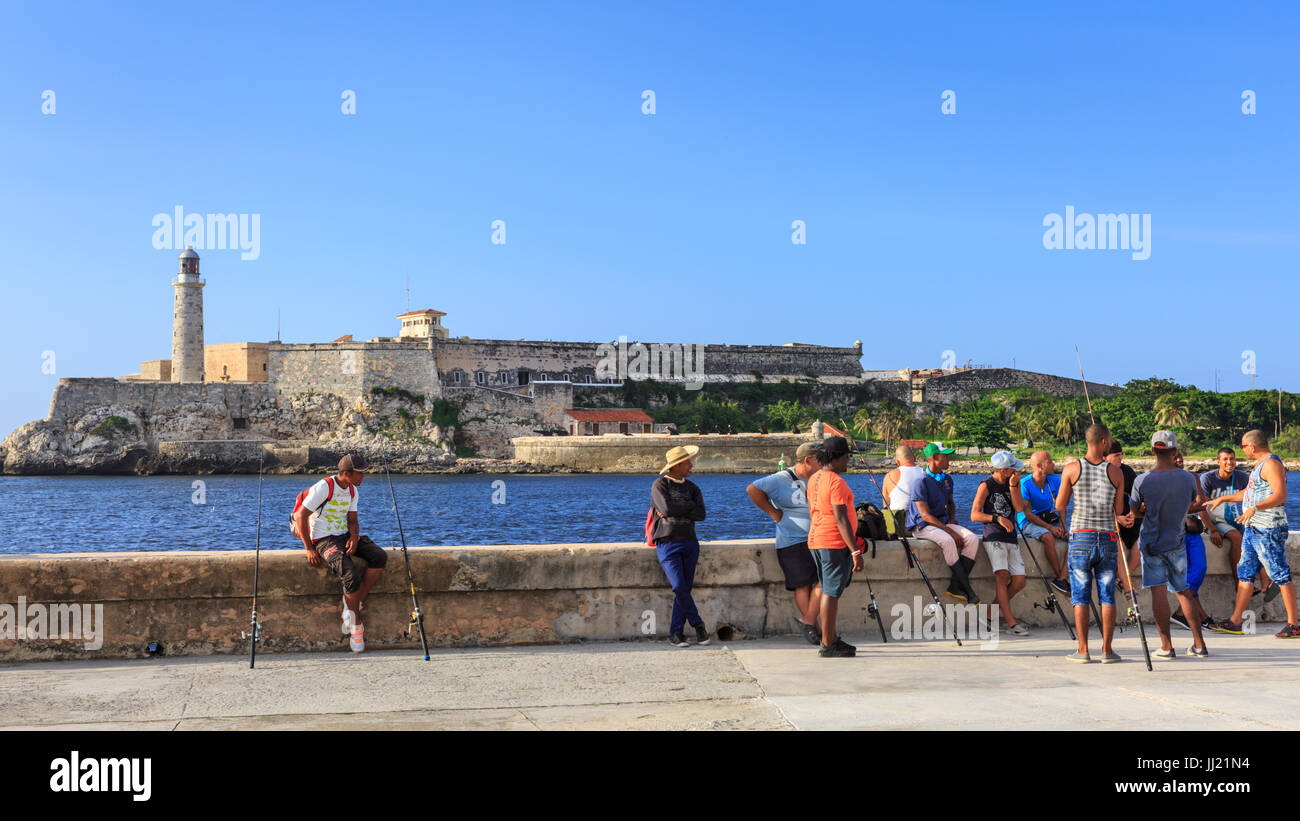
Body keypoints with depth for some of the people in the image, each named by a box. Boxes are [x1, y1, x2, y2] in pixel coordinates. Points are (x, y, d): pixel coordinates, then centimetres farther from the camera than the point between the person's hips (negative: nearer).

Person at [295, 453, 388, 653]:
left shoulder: (352, 491, 10)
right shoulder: (324, 487, -15)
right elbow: (301, 516, -14)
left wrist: (354, 537, -8)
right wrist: (309, 549, -15)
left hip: (344, 536, 7)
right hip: (323, 539, -7)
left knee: (379, 556, -18)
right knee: (351, 574, -30)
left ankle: (354, 603, -14)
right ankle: (356, 624, -13)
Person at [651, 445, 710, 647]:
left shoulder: (692, 488, 14)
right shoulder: (660, 485, 0)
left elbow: (700, 514, -2)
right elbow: (667, 508, -17)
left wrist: (676, 510, -10)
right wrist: (689, 505, -4)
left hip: (689, 543, 4)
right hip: (667, 544, -4)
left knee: (685, 588, -2)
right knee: (679, 587, -16)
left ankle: (676, 634, 4)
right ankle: (698, 625, 0)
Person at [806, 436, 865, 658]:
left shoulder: (814, 479, 13)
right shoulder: (836, 482, -16)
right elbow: (840, 519, -20)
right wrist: (855, 551, -20)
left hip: (816, 540, 10)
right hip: (835, 543, -10)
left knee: (829, 591, 15)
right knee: (831, 592, -6)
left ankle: (830, 639, 21)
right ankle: (828, 645, -3)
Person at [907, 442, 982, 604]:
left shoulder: (947, 479, 12)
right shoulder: (921, 482, -13)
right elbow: (925, 515, -18)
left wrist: (952, 518, 7)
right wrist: (950, 531, -21)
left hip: (943, 522, 7)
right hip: (922, 526, -7)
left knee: (972, 538, -18)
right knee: (947, 541, -36)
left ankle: (955, 586, -21)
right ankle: (969, 591, -30)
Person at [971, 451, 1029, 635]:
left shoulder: (1015, 483, 12)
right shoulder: (986, 486, -3)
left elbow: (1019, 508, 0)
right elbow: (974, 515, -8)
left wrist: (1013, 486, -11)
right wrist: (998, 518, -21)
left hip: (1011, 538, 5)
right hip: (993, 538, -5)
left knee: (1019, 582, -3)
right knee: (1002, 575, -22)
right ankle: (1011, 623, -23)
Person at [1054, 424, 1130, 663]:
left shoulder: (1071, 469, -3)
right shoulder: (1115, 472, 0)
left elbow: (1060, 507, 4)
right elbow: (1119, 513, 5)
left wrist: (1063, 527, 24)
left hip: (1080, 537, -1)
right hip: (1108, 538, 1)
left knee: (1081, 597, 4)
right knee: (1107, 596, 7)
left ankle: (1083, 650, 2)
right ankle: (1107, 650, 6)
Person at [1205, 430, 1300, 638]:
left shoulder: (1271, 464, -14)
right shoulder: (1260, 464, 19)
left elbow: (1280, 495, -25)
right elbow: (1249, 492, 33)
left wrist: (1255, 508, -35)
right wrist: (1223, 499, 36)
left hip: (1269, 529, -11)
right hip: (1253, 528, 11)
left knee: (1281, 575, -6)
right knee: (1244, 572, 10)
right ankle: (1235, 621, 13)